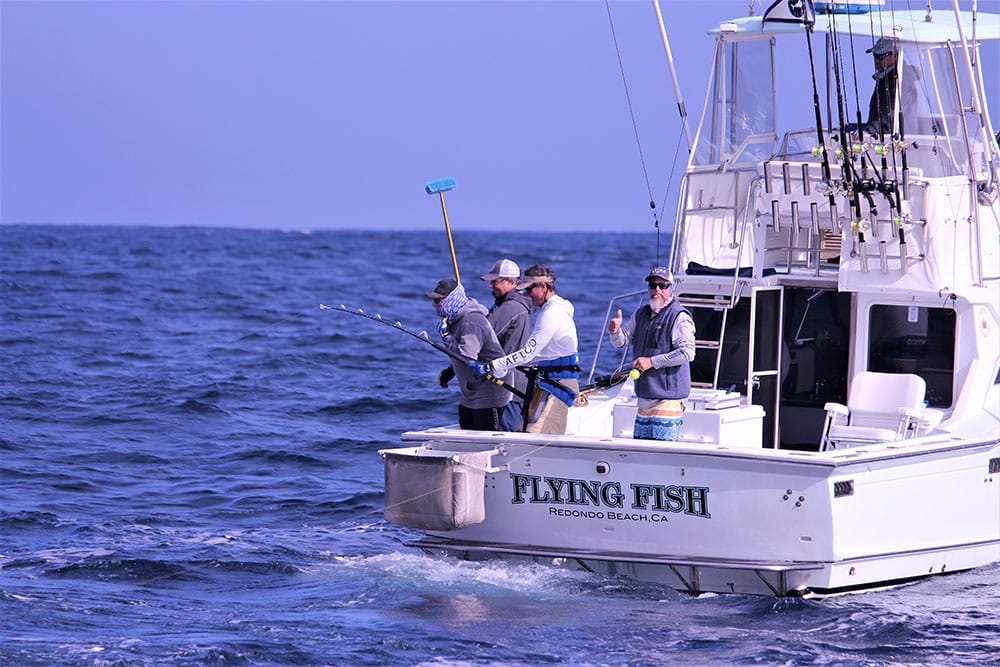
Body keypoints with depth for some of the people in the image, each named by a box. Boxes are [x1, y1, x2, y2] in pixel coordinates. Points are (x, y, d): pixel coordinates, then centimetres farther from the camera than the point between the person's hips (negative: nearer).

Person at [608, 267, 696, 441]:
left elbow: (688, 352, -18)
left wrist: (652, 361, -19)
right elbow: (620, 342, 15)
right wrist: (615, 331, -10)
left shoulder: (679, 317, -9)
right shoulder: (641, 314, 15)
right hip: (645, 396, 8)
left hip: (668, 398, -8)